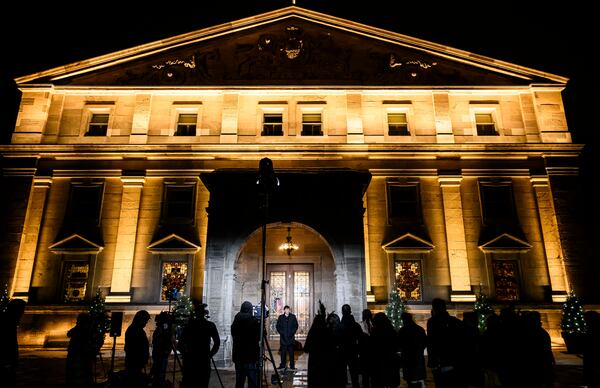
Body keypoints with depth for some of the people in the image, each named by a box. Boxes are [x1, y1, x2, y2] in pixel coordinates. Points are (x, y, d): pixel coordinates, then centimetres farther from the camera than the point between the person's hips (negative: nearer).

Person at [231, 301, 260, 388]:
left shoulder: (235, 322, 4)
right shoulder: (254, 321, -12)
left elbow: (234, 337, 14)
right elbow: (258, 337, -6)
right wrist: (260, 324, 5)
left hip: (238, 355, 5)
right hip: (251, 355, -5)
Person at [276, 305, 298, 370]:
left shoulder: (293, 317, 6)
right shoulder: (280, 317, 7)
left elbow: (296, 326, 7)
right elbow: (277, 326, 7)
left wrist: (292, 333, -4)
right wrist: (281, 333, -4)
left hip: (291, 337, 0)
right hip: (283, 337, 0)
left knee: (291, 352, 1)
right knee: (283, 352, 1)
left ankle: (292, 365, 6)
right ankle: (282, 365, 10)